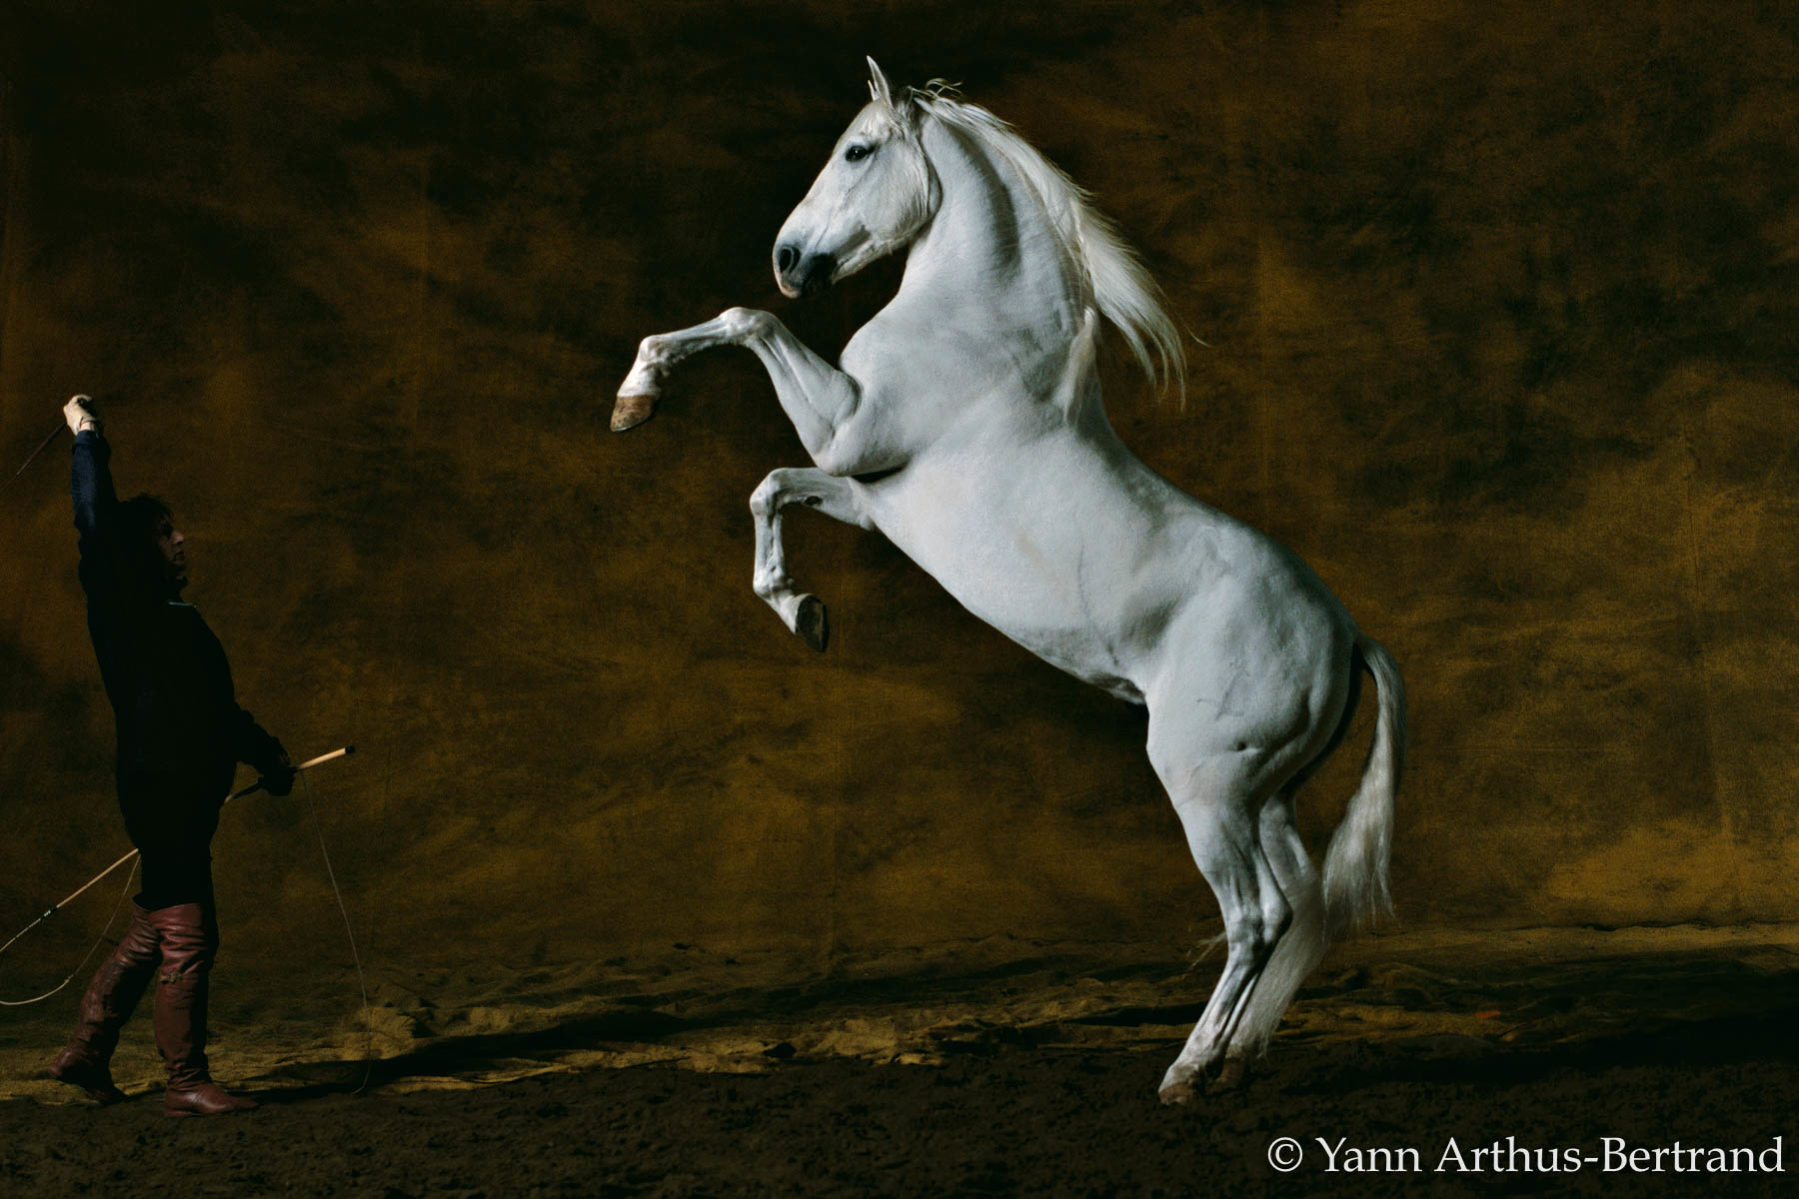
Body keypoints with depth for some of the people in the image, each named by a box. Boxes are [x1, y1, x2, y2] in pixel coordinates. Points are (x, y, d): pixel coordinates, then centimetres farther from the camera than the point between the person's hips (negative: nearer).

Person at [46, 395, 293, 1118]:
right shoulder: (124, 609, -6)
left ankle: (85, 1053, 25)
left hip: (187, 799, 9)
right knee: (187, 937, -8)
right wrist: (87, 438, -10)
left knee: (152, 935, 15)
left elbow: (216, 708, 31)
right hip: (158, 794, -9)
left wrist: (268, 759, 36)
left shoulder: (174, 619, 20)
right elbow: (97, 523, -19)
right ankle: (186, 1083, -3)